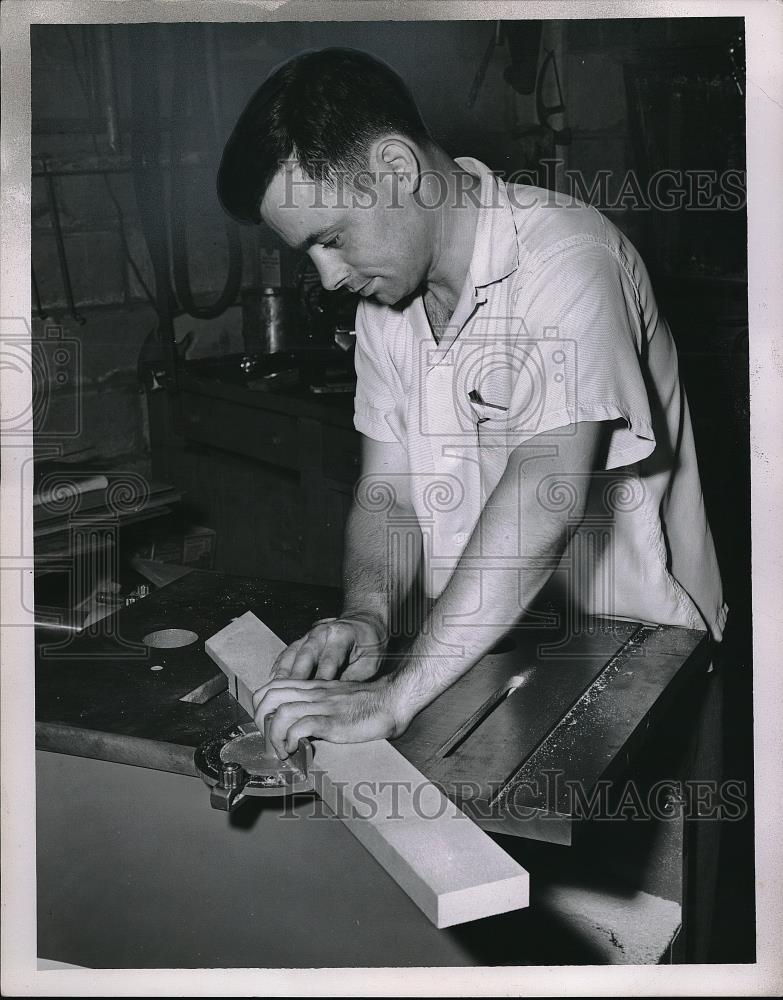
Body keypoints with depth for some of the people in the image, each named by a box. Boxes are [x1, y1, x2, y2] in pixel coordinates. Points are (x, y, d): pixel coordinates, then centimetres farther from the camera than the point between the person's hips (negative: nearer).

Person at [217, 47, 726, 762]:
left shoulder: (566, 256, -19)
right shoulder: (384, 301, 6)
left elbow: (547, 493, -31)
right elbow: (390, 493, 4)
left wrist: (393, 699, -34)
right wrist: (367, 615, -17)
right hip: (478, 652, 5)